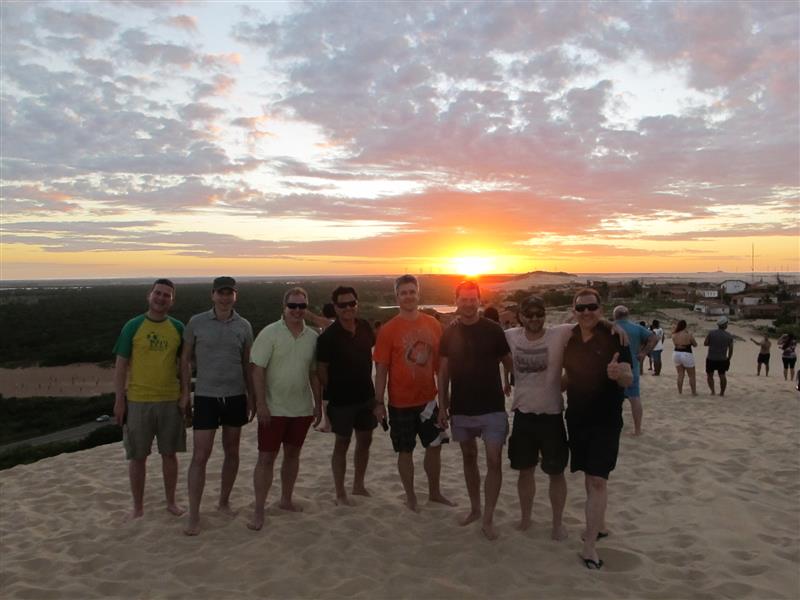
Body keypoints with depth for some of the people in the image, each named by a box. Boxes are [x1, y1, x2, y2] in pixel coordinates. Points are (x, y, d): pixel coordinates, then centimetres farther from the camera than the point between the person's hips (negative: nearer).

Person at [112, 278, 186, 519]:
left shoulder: (178, 328, 3)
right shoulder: (133, 326, -3)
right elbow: (121, 365, -2)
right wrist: (119, 400, -7)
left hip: (170, 400, 2)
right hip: (138, 401, -2)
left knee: (170, 454, 11)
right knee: (138, 456, 8)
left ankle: (171, 502, 27)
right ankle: (138, 507, 24)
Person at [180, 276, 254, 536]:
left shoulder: (243, 326, 2)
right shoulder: (196, 323, -4)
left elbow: (247, 363, 9)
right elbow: (185, 359, 3)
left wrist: (251, 396, 9)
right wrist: (185, 392, -2)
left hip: (236, 396, 3)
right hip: (206, 396, -3)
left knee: (232, 451, 12)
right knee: (200, 455, -4)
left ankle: (224, 501, 30)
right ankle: (194, 516, 6)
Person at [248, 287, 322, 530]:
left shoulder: (312, 336, 4)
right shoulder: (270, 333, -9)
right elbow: (257, 369, -12)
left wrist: (318, 404, 10)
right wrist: (261, 403, -17)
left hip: (302, 408, 5)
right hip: (273, 408, -4)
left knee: (293, 454, 16)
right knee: (266, 458, 1)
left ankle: (286, 500, 32)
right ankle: (258, 510, 11)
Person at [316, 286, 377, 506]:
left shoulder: (365, 327, -1)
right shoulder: (328, 336, -16)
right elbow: (321, 369, -11)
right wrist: (329, 395, -8)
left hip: (366, 395, 5)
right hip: (341, 398, -5)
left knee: (365, 439, 16)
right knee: (342, 443, 6)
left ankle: (358, 484, 35)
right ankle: (340, 494, 19)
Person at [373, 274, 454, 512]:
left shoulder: (432, 324, 0)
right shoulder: (388, 329, -10)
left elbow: (439, 361, 8)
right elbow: (381, 369, -8)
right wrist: (379, 402, -10)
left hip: (428, 399, 4)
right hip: (401, 402, -3)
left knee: (434, 446, 14)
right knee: (405, 451, 9)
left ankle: (435, 492, 34)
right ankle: (410, 497, 28)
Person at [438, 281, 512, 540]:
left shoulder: (493, 329, -7)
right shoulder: (449, 333, 1)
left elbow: (509, 362, 2)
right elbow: (443, 371, 5)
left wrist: (515, 384, -9)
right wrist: (442, 406, 4)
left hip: (492, 408, -3)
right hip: (461, 409, 3)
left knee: (494, 461, -5)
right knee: (469, 458, 15)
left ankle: (488, 519, 7)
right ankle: (475, 508, 32)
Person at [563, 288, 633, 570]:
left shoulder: (614, 339, -12)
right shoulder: (569, 339, 1)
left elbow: (629, 380, -21)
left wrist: (620, 374, -42)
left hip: (606, 420, -5)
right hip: (577, 417, 5)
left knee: (598, 480, -8)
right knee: (589, 475, 17)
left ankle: (589, 546, -5)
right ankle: (598, 525, 36)